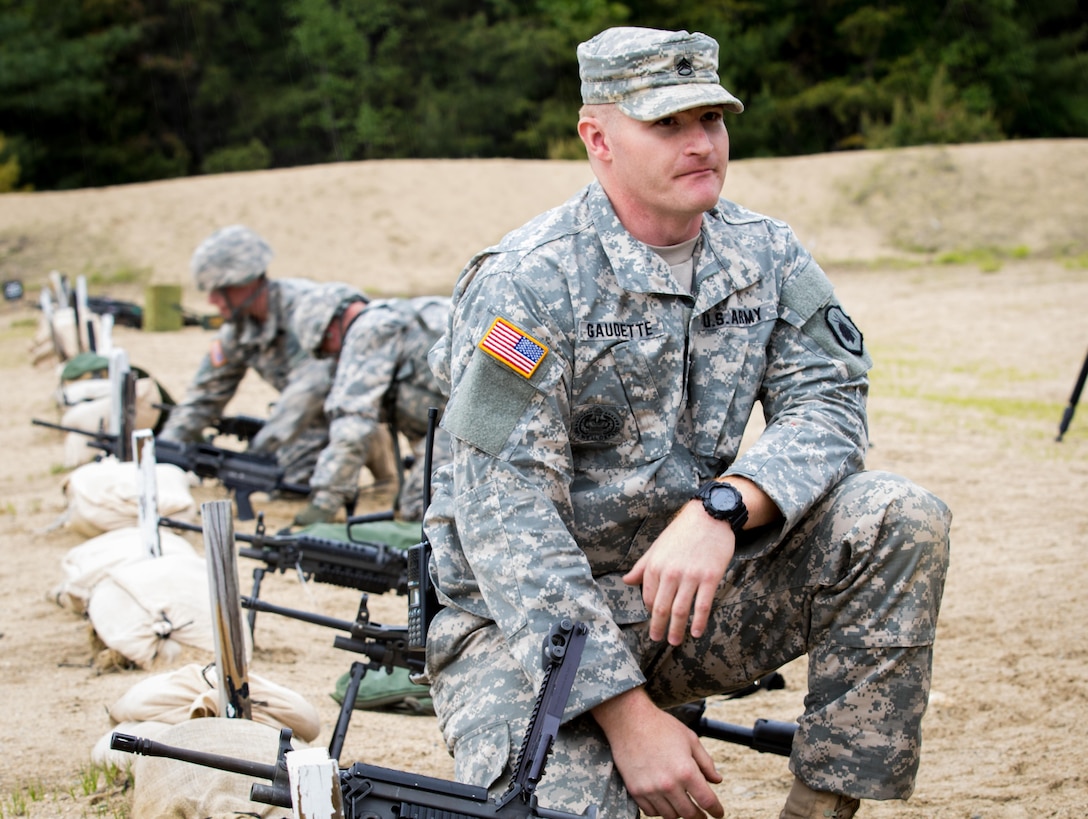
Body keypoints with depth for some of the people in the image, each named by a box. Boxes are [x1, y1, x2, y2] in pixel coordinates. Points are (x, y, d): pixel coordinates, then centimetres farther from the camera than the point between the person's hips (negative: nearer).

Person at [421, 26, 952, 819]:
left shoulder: (765, 254, 3)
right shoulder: (526, 281, -15)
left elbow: (827, 404, -6)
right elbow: (506, 519, -21)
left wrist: (720, 509, -29)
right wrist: (628, 715, -27)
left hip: (686, 586, 5)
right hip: (523, 617, -5)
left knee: (901, 519, -16)